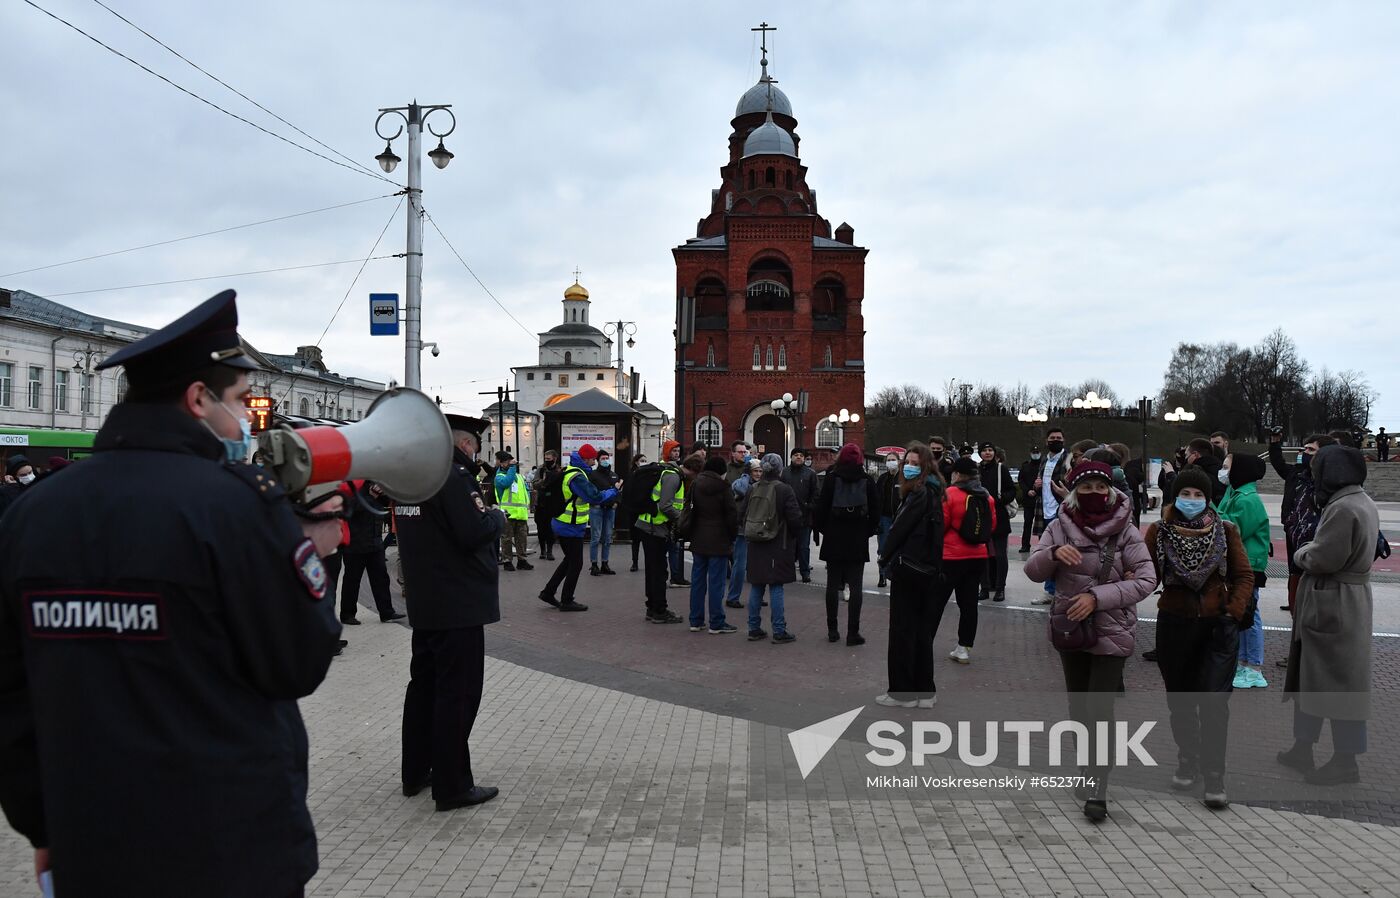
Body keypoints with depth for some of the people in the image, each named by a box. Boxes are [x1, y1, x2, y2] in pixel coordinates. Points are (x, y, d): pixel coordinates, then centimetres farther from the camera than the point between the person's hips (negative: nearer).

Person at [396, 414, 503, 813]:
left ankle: (416, 772, 29)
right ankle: (452, 786, 4)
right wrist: (497, 516, -5)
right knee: (458, 691, -2)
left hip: (424, 602, 9)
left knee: (424, 684, 18)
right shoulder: (454, 475, -18)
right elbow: (474, 533, -24)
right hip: (458, 603, -9)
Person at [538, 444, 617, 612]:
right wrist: (614, 491, -16)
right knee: (576, 563, 2)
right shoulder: (577, 477, -22)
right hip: (571, 527, -10)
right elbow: (595, 497, -28)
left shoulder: (569, 471, 11)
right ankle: (567, 601, 10)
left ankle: (548, 592, 24)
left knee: (570, 560, 21)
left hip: (562, 524, 10)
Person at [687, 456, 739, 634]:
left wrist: (690, 534, 12)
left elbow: (690, 510, 8)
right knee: (716, 582, -2)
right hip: (718, 541, -5)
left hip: (698, 540, 5)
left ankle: (696, 621, 15)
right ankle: (716, 623, 2)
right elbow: (732, 515, -8)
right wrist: (732, 537, 4)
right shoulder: (724, 488, -9)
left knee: (697, 580, 11)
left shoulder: (695, 485, 5)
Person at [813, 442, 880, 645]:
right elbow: (875, 511, 1)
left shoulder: (831, 478, -4)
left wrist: (821, 528, 9)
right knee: (856, 586, 2)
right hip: (858, 542, 0)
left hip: (833, 539, 0)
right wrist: (869, 531, 13)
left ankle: (832, 630, 11)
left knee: (833, 584, 8)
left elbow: (821, 506, -4)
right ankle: (853, 632, 0)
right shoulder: (867, 481, -1)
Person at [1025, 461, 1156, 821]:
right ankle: (1089, 769, 34)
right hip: (1070, 627, 3)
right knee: (1078, 705, 15)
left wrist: (1097, 597, -24)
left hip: (1112, 632, -3)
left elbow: (1147, 580, -15)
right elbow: (1033, 571, -5)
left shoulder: (1126, 531, -8)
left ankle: (1097, 790, -4)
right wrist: (1053, 553, -27)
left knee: (1099, 709, -10)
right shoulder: (1061, 527, -1)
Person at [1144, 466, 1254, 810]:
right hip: (1174, 626, 1)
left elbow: (1244, 576, 4)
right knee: (1180, 700, 14)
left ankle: (1214, 776, 3)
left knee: (1214, 701, -8)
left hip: (1217, 627, -1)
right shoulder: (1159, 531, -1)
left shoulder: (1226, 530, -1)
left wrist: (1234, 610, -8)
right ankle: (1187, 761, 33)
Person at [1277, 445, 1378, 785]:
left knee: (1337, 681, 1)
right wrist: (1311, 553, 3)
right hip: (1347, 600, 10)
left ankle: (1345, 761, 13)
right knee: (1310, 676, 17)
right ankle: (1302, 748, 28)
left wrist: (1301, 554, -3)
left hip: (1332, 605, -10)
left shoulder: (1342, 509, -22)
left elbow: (1321, 560, -22)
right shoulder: (1363, 503, 11)